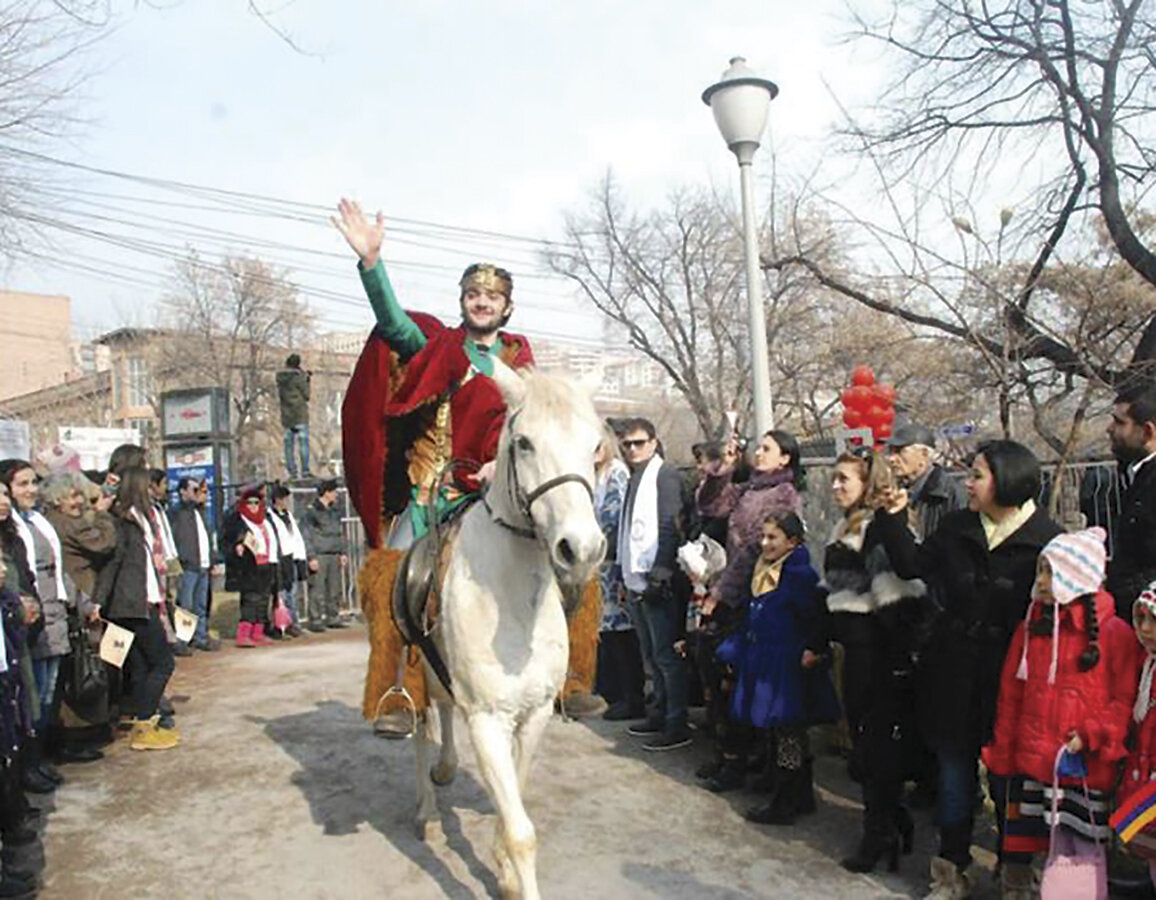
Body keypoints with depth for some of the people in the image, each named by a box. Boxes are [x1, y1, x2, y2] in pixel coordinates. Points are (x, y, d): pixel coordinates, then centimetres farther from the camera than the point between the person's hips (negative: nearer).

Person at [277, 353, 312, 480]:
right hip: (300, 414, -6)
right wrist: (307, 381, 6)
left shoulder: (280, 377, 7)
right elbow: (306, 395, -8)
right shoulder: (298, 377, -12)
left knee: (289, 443, 7)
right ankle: (305, 471, -6)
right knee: (303, 441, -3)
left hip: (286, 415, 6)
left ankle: (292, 471, 6)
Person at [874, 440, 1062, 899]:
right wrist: (893, 518, -1)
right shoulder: (956, 527, 3)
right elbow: (912, 565, 7)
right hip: (953, 672, 3)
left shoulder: (1046, 540, -8)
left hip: (1009, 676, -3)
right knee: (954, 768, 11)